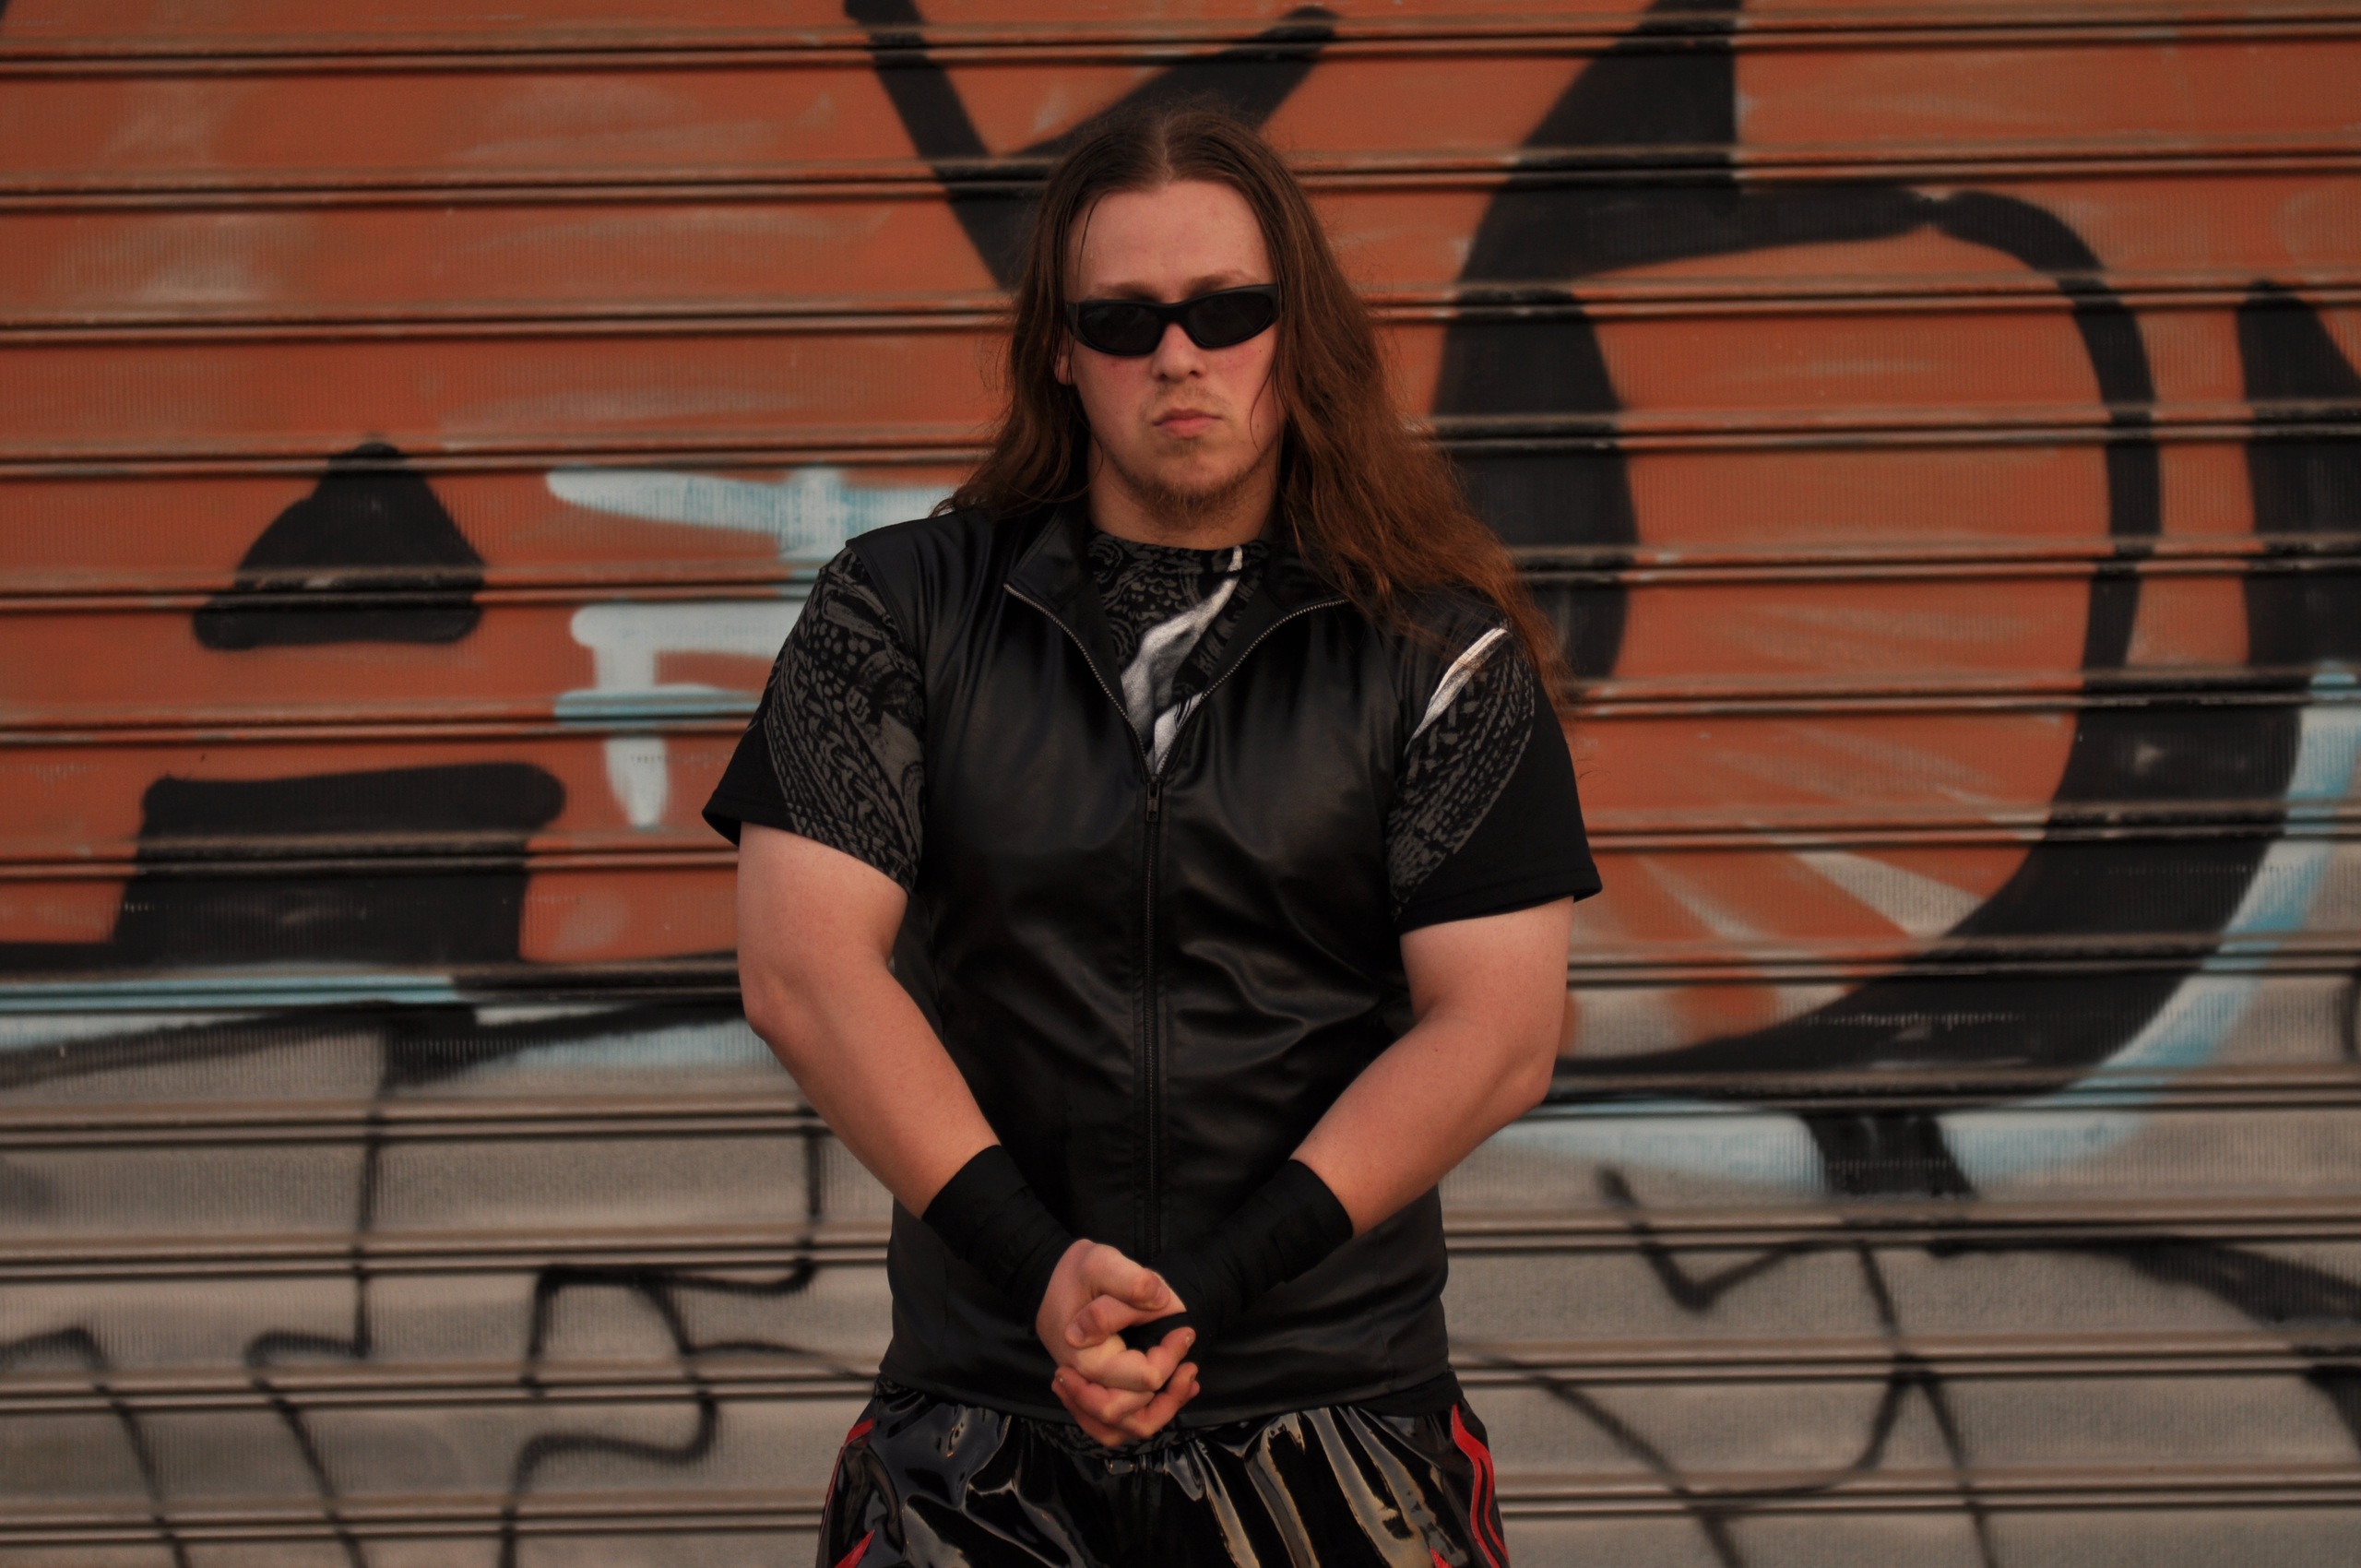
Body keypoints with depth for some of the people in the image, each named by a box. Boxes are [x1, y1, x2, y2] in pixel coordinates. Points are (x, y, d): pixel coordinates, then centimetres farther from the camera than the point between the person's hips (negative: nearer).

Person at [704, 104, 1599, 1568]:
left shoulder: (1438, 652, 6)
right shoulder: (902, 611, 8)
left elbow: (1498, 1035, -2)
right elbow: (804, 967, -2)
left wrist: (1210, 1291, -12)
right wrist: (1038, 1268, -12)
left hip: (1337, 1404, 0)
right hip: (985, 1416, 0)